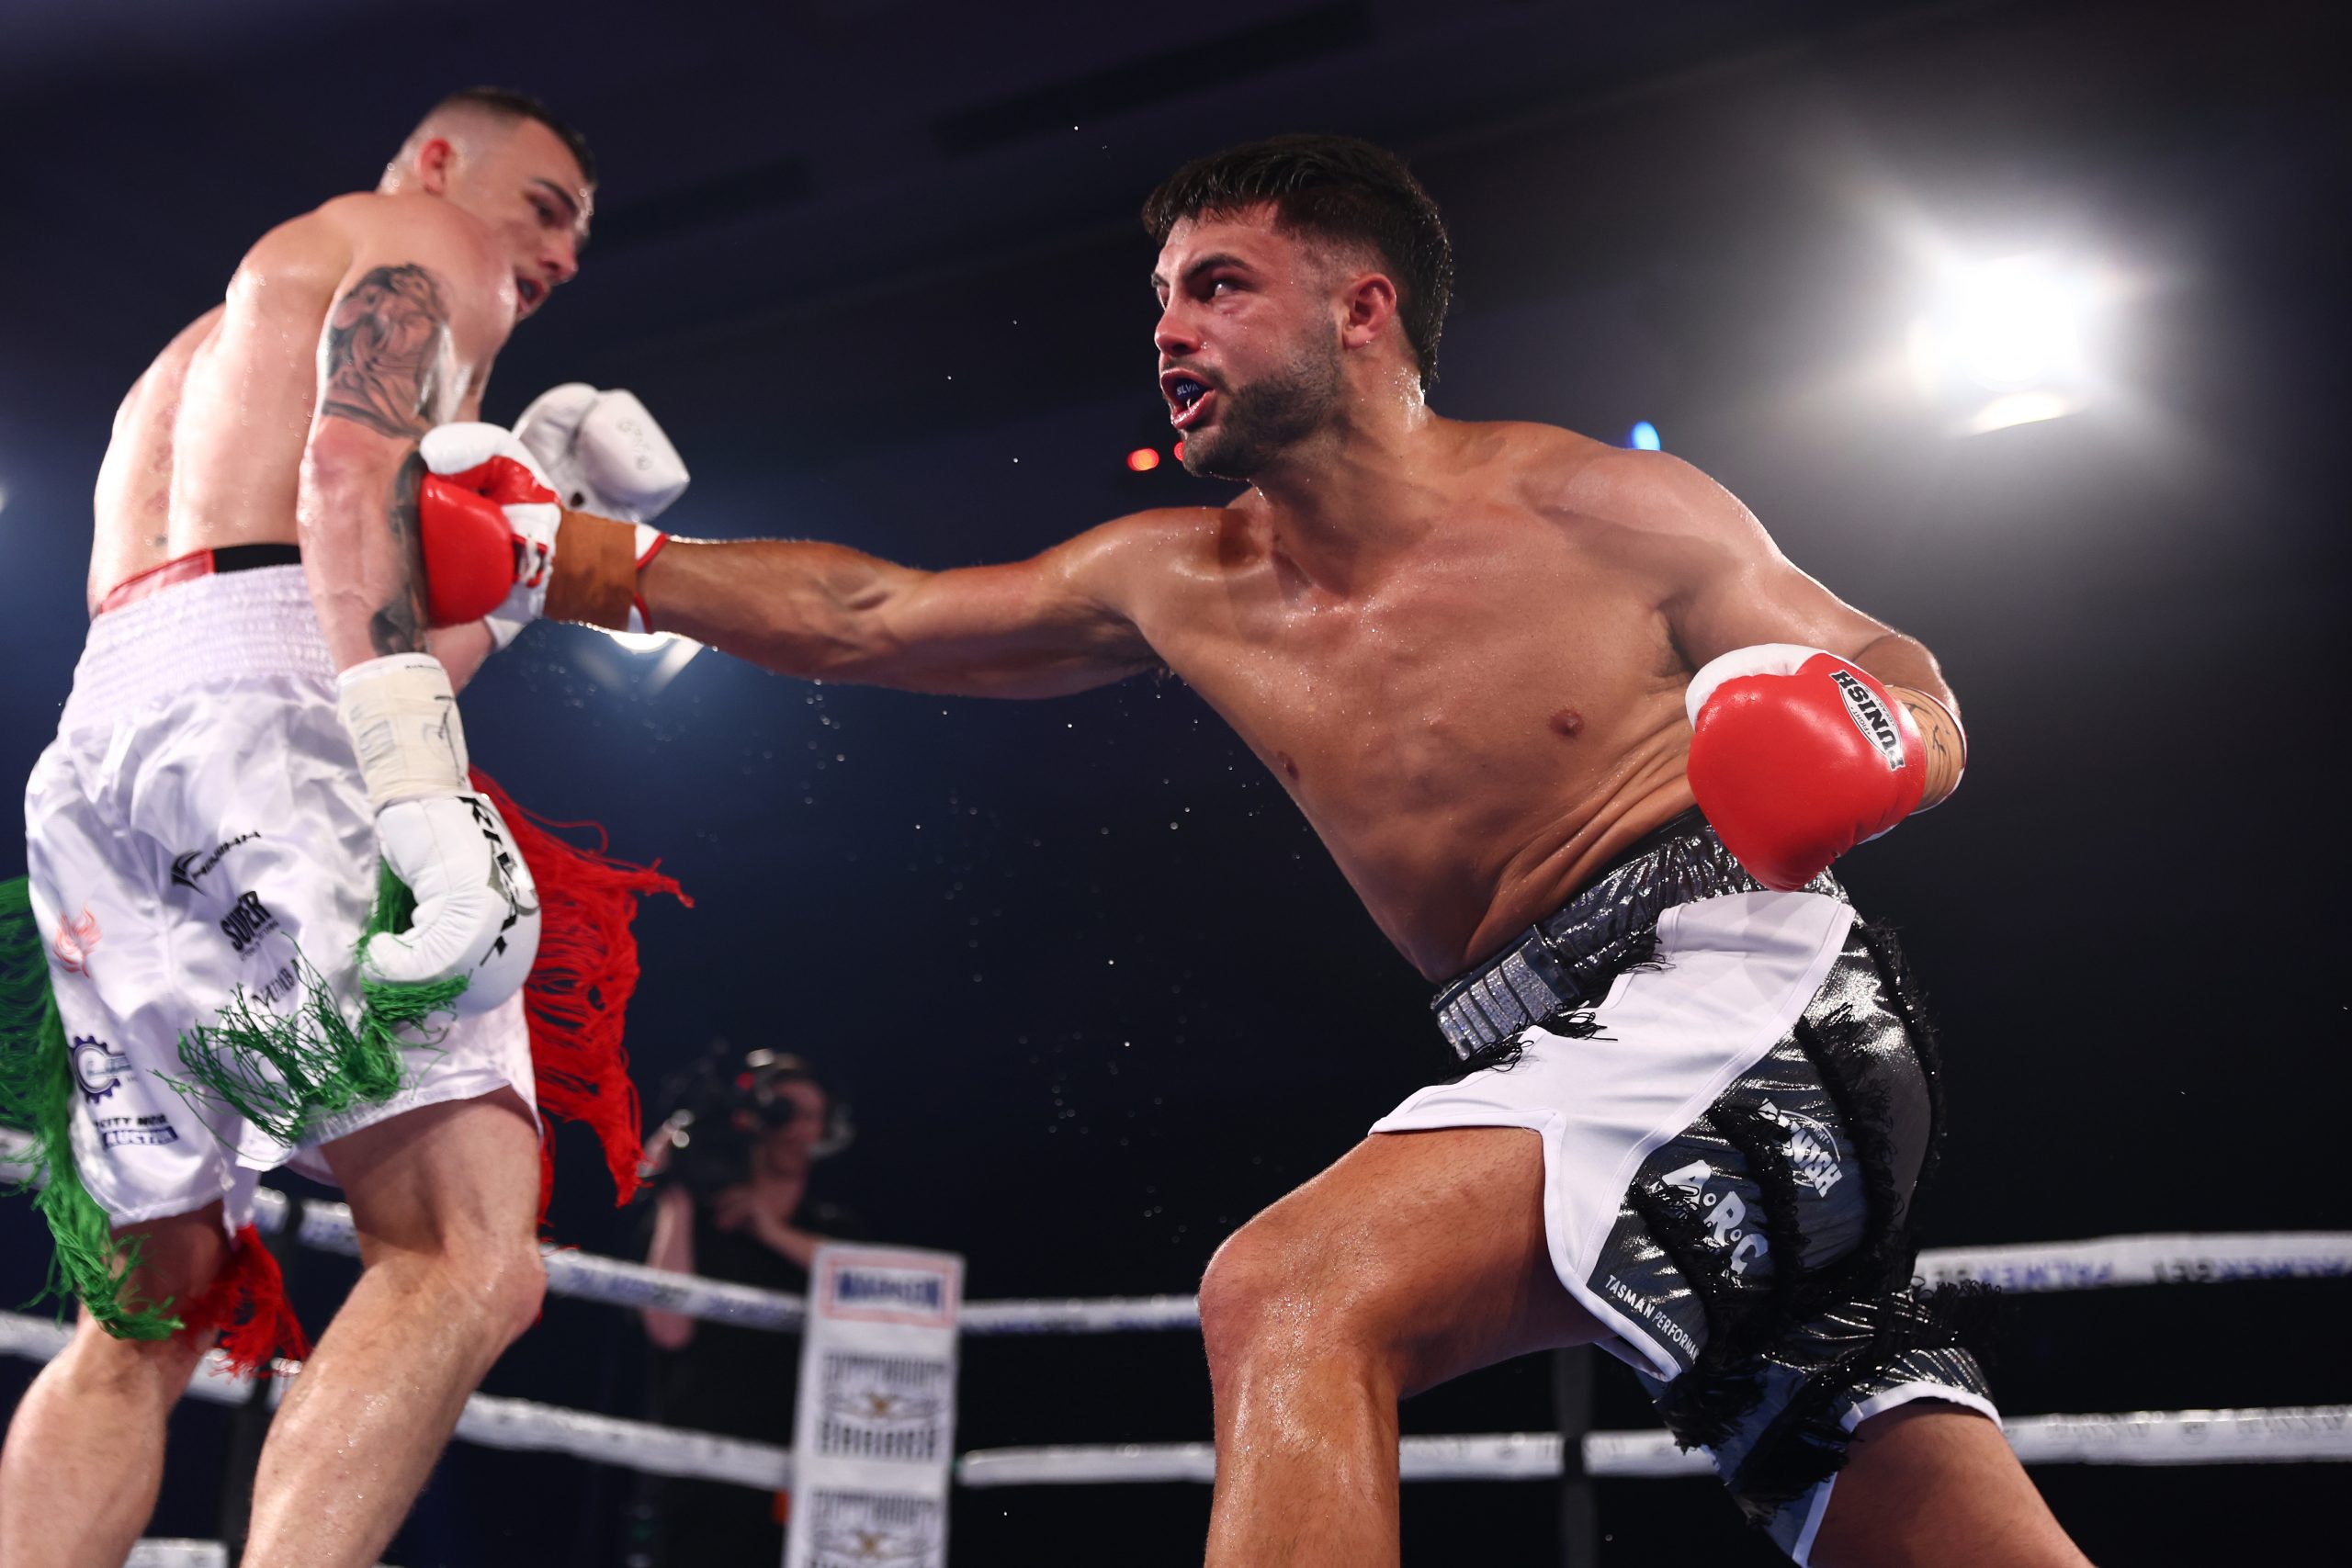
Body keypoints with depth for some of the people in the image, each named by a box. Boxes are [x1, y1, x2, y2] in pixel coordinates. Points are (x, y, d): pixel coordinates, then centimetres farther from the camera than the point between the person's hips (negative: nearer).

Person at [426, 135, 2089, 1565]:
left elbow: (1901, 676, 4)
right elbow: (864, 615, 17)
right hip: (1579, 1056, 6)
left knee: (1291, 1295, -25)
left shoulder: (1587, 506, -1)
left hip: (1746, 989, -5)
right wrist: (553, 549, 16)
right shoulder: (1178, 589, 13)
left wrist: (1874, 744, -20)